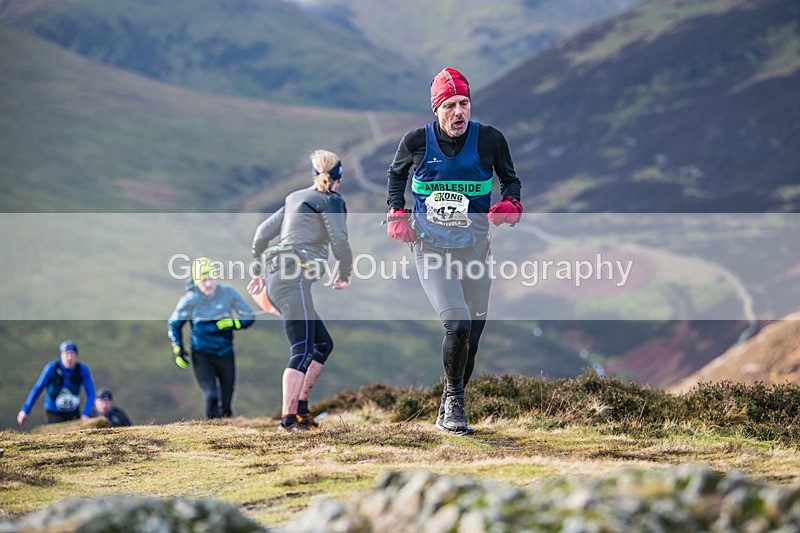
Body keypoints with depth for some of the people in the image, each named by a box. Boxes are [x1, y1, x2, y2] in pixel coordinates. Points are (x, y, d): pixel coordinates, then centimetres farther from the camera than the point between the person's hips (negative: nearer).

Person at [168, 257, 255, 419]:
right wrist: (178, 350, -4)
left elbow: (248, 318, -1)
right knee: (211, 396, -19)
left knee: (226, 404, 8)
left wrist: (233, 323, -21)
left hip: (225, 355, 2)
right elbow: (173, 324, 5)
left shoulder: (228, 293, -9)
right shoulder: (190, 300, -11)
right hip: (201, 356, -2)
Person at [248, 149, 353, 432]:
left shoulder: (296, 199, 22)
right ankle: (288, 418, -25)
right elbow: (339, 242, -8)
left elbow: (262, 233, 24)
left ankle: (299, 406, 11)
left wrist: (259, 272, 33)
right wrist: (346, 273, 11)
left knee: (323, 344, 16)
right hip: (294, 279, -9)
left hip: (276, 281, 9)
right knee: (303, 350, -15)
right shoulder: (331, 201, -1)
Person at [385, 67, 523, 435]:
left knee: (473, 332, 7)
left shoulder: (489, 139, -4)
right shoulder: (417, 141, -5)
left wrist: (510, 206, -9)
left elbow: (510, 179, 12)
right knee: (458, 325, -19)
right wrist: (397, 214, 2)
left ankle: (449, 410, 27)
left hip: (474, 246, 2)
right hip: (430, 247, -2)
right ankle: (454, 400, 2)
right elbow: (396, 173, 16)